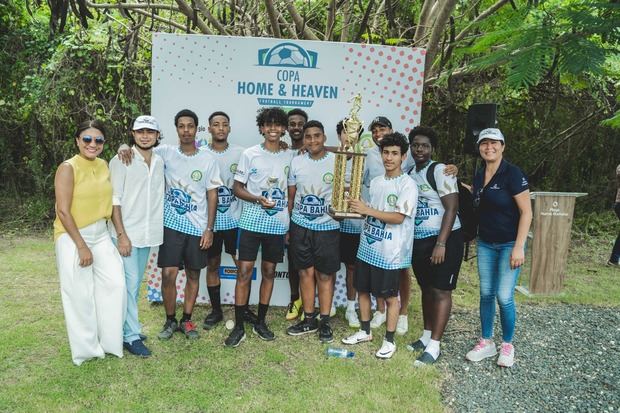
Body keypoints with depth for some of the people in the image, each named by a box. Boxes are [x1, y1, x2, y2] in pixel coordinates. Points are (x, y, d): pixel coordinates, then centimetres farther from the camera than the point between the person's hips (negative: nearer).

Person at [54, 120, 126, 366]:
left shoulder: (104, 166, 6)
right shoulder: (68, 168, -12)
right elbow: (63, 211, -16)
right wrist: (81, 246, -16)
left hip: (100, 234, 6)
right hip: (72, 236, -6)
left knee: (115, 282, 1)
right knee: (80, 294, 3)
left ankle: (109, 340, 18)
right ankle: (86, 348, 20)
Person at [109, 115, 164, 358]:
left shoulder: (159, 162, 8)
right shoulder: (121, 161, -8)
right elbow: (114, 200, -11)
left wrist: (157, 230, 10)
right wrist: (121, 235, -15)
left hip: (148, 234, 6)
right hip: (126, 234, -6)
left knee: (135, 285, 15)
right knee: (129, 284, -4)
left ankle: (127, 325, 28)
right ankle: (131, 336, 5)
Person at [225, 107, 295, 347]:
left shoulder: (290, 156, 5)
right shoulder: (250, 154, -1)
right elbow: (237, 188, 0)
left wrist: (290, 221, 5)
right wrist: (258, 199, -17)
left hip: (278, 224, 2)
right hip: (251, 221, -2)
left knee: (269, 272, 10)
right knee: (244, 272, -3)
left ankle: (261, 322, 23)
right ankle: (239, 327, 7)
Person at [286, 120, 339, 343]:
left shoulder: (337, 162, -5)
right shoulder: (296, 162, 3)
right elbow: (290, 197, 9)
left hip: (327, 227, -2)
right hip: (300, 226, 3)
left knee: (325, 275, 6)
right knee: (306, 272, 10)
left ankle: (325, 322, 19)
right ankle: (309, 320, 23)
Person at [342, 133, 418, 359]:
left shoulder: (407, 184, -11)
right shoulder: (375, 182, 10)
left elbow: (398, 217, -19)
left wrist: (367, 210, -21)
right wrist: (356, 206, -2)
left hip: (390, 251, -7)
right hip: (367, 246, 7)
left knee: (390, 296, 5)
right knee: (362, 289, 15)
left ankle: (389, 340, 21)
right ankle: (365, 331, 33)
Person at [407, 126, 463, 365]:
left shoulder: (440, 171, -10)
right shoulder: (409, 174, 10)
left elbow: (451, 208, -15)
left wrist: (441, 244, -20)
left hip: (444, 239, -7)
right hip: (418, 240, 7)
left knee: (441, 291, -2)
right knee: (426, 289, 14)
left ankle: (434, 346, 3)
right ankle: (427, 336, 27)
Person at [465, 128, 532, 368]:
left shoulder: (513, 174, -13)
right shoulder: (478, 176, 6)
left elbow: (526, 212, -14)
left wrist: (519, 247, -19)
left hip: (509, 244, -5)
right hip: (485, 244, 6)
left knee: (504, 296, -4)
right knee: (486, 294, 9)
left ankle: (507, 345, 18)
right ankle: (486, 342, 23)